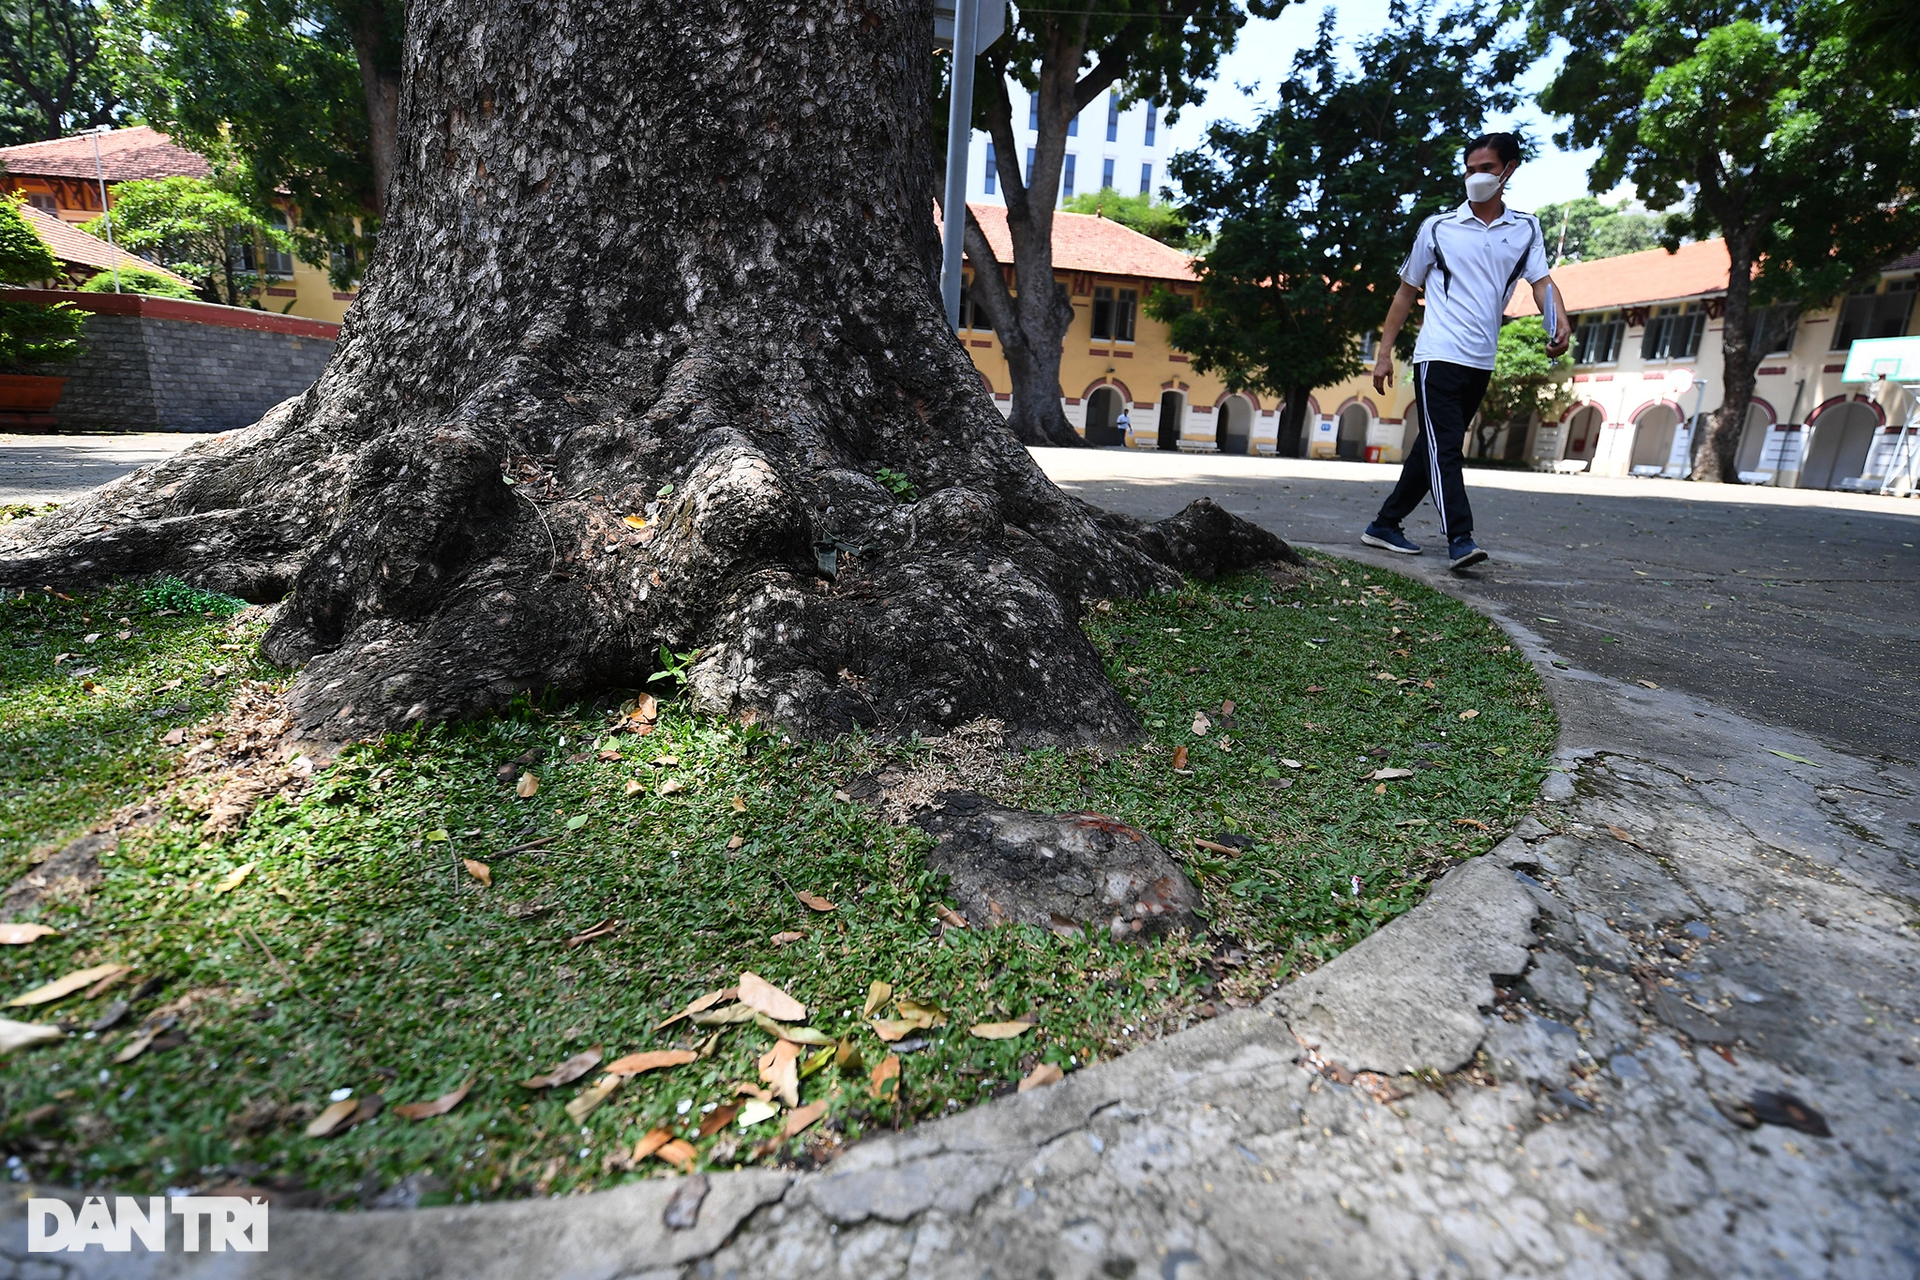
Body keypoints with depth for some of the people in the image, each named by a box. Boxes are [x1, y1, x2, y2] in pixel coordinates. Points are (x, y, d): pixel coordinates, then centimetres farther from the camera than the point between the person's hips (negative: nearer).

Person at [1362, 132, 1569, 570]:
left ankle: (1385, 525, 17)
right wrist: (1384, 353, 4)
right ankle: (1460, 540, -20)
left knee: (1435, 449, 8)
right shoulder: (1438, 227, 5)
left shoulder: (1526, 229, 11)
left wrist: (1559, 320, -22)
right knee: (1443, 448, -15)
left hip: (1481, 362, 4)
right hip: (1438, 354, -4)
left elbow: (1541, 281, 0)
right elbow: (1406, 290, 9)